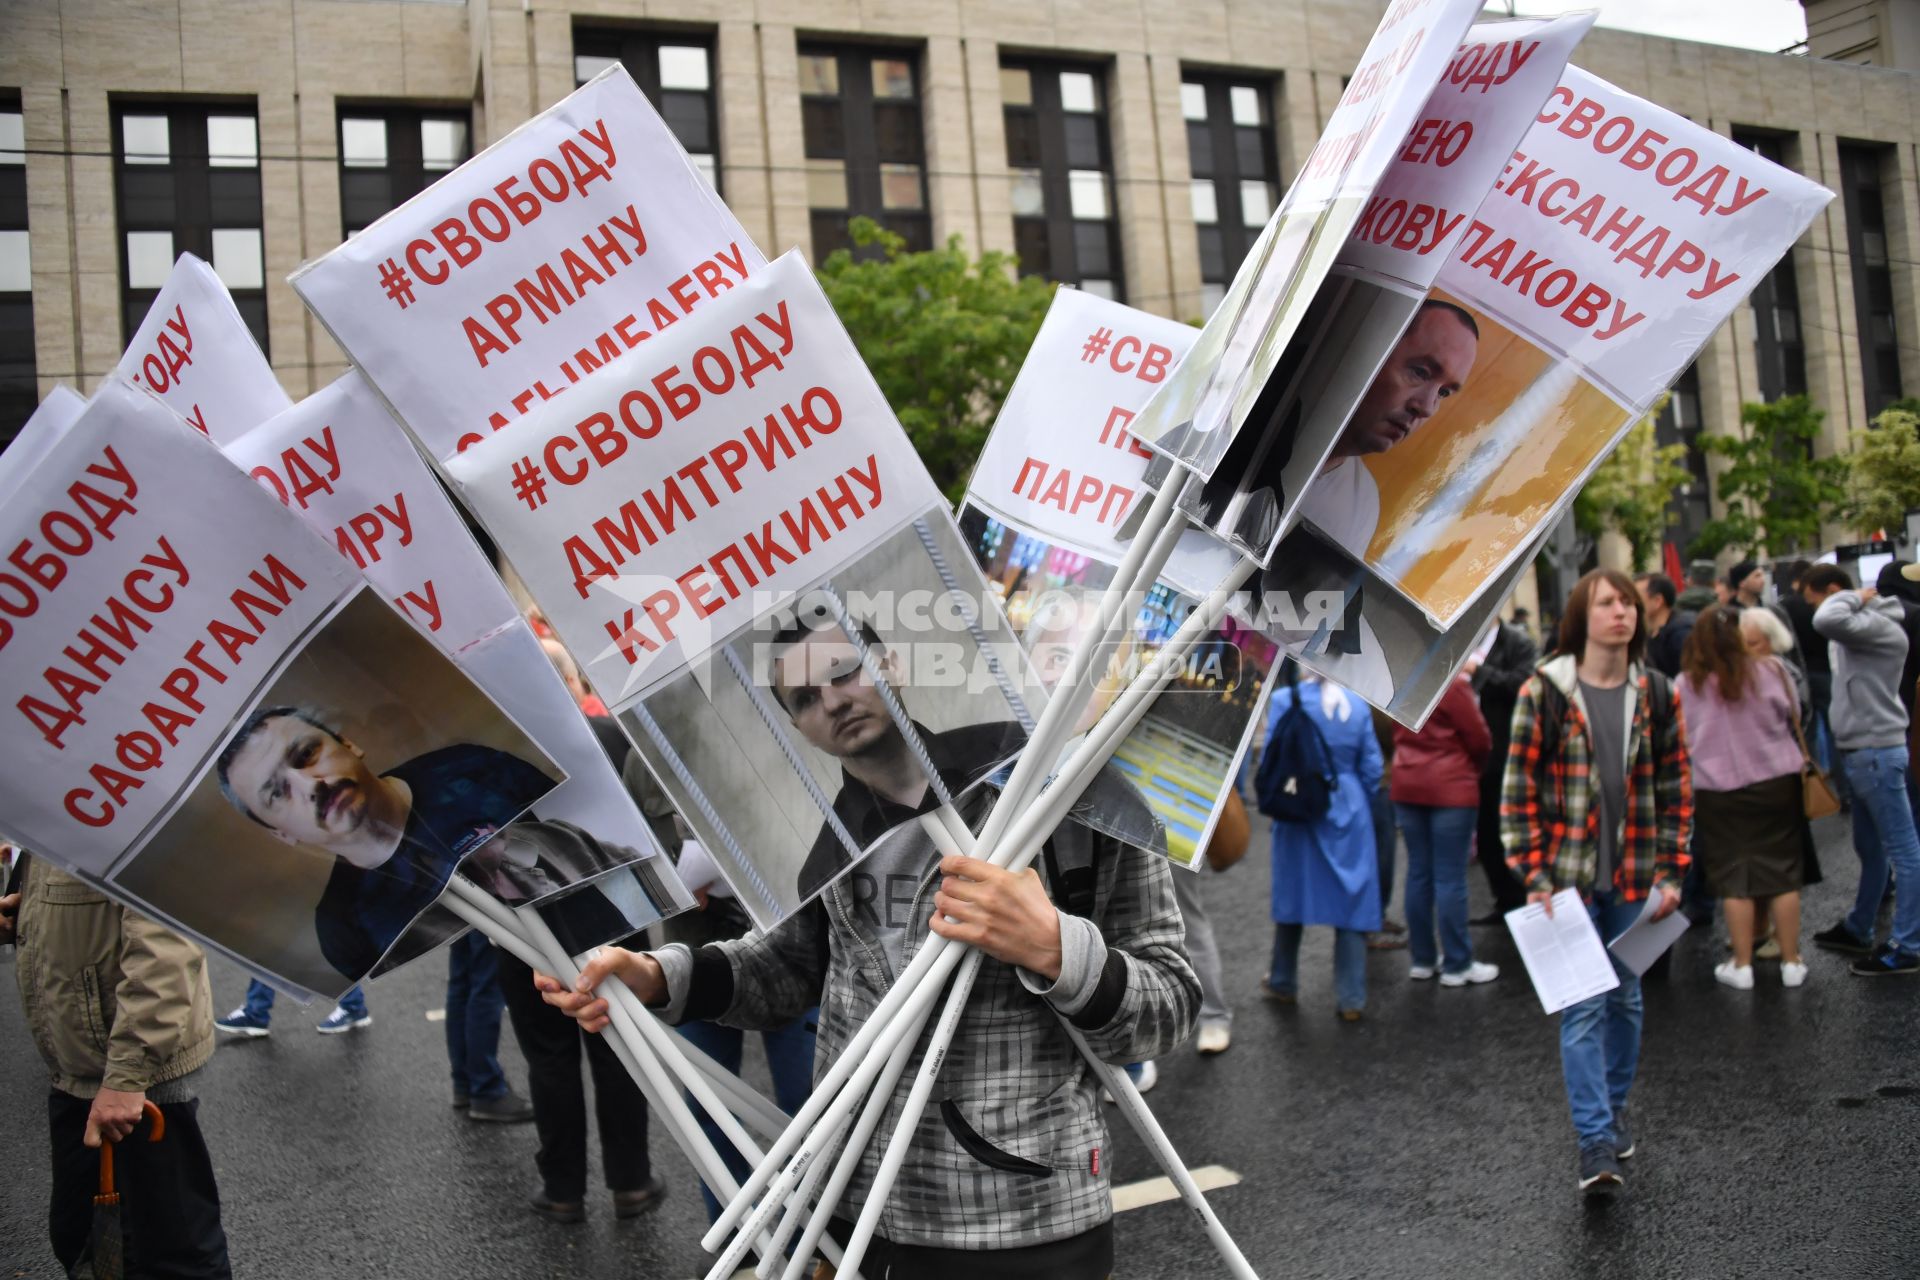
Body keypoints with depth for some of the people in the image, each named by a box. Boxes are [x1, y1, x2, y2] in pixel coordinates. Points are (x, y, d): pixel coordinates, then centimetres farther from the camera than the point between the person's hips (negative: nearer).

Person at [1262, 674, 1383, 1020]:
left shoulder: (1285, 699, -12)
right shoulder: (1357, 704, -2)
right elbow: (1371, 767, 2)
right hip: (1349, 812, 2)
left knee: (1293, 895, 13)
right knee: (1351, 901, 6)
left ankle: (1283, 984, 28)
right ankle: (1351, 999, 8)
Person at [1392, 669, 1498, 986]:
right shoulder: (1452, 682, -16)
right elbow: (1478, 738, -9)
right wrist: (1477, 768, 10)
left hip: (1407, 785, 6)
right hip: (1450, 787, -6)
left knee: (1418, 872, 12)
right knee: (1450, 877, 0)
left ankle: (1422, 959, 19)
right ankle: (1456, 965, 7)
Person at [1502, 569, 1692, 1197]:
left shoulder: (1655, 695, 5)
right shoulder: (1545, 691, -5)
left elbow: (1675, 788, 9)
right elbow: (1519, 787, -5)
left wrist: (1671, 871, 3)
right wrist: (1534, 874, -9)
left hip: (1633, 879, 3)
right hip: (1569, 875, -3)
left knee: (1625, 998, 15)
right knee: (1582, 1008, -4)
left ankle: (1614, 1106, 34)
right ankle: (1595, 1142, -2)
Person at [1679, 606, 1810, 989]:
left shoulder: (1685, 685, -8)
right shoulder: (1771, 669, -9)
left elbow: (1680, 741, 2)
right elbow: (1794, 718, 4)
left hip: (1717, 790, 0)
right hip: (1776, 782, 0)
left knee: (1733, 877, 8)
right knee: (1782, 872, 10)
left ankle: (1742, 965, 13)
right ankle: (1791, 962, 17)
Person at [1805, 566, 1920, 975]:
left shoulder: (1882, 627, -18)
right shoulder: (1856, 626, 11)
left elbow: (1827, 620, -36)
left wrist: (1854, 597, -19)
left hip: (1877, 752, -10)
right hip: (1859, 752, 10)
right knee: (1870, 848, 19)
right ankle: (1858, 930, 31)